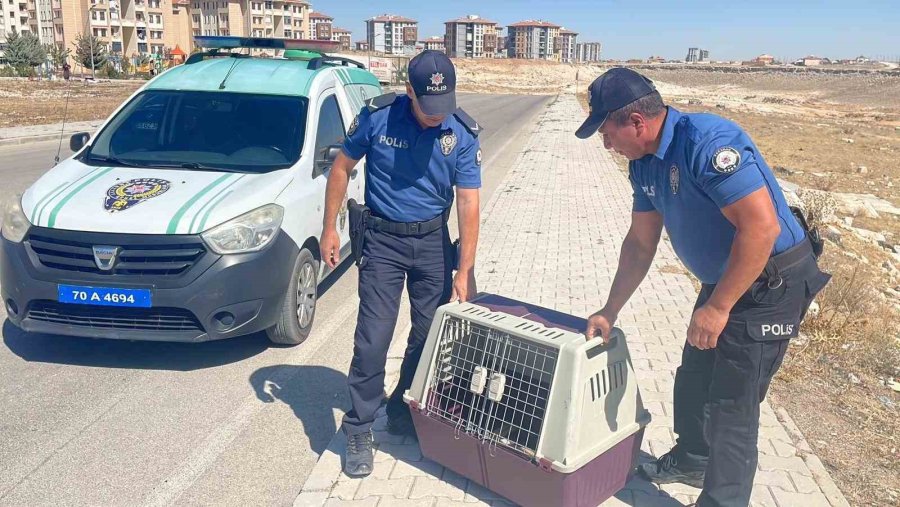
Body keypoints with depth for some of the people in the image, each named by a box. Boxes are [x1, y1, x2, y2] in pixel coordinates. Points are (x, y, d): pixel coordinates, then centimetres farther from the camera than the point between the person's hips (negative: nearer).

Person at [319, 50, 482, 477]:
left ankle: (403, 414, 29)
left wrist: (464, 270, -14)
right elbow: (341, 168, 1)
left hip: (433, 241, 2)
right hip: (382, 239, -2)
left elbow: (468, 204, -10)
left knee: (431, 334, 8)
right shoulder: (377, 116, -12)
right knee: (372, 340, -6)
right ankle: (359, 432, 9)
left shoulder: (463, 134, -10)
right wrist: (329, 228, -1)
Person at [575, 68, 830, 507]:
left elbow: (762, 227, -32)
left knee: (732, 405, -3)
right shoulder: (645, 163, 0)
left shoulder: (708, 142, -29)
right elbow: (640, 243, 9)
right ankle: (691, 460, 46)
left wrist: (717, 308, -27)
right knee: (693, 379, 22)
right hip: (722, 278, 9)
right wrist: (609, 312, 10)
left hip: (771, 283, -9)